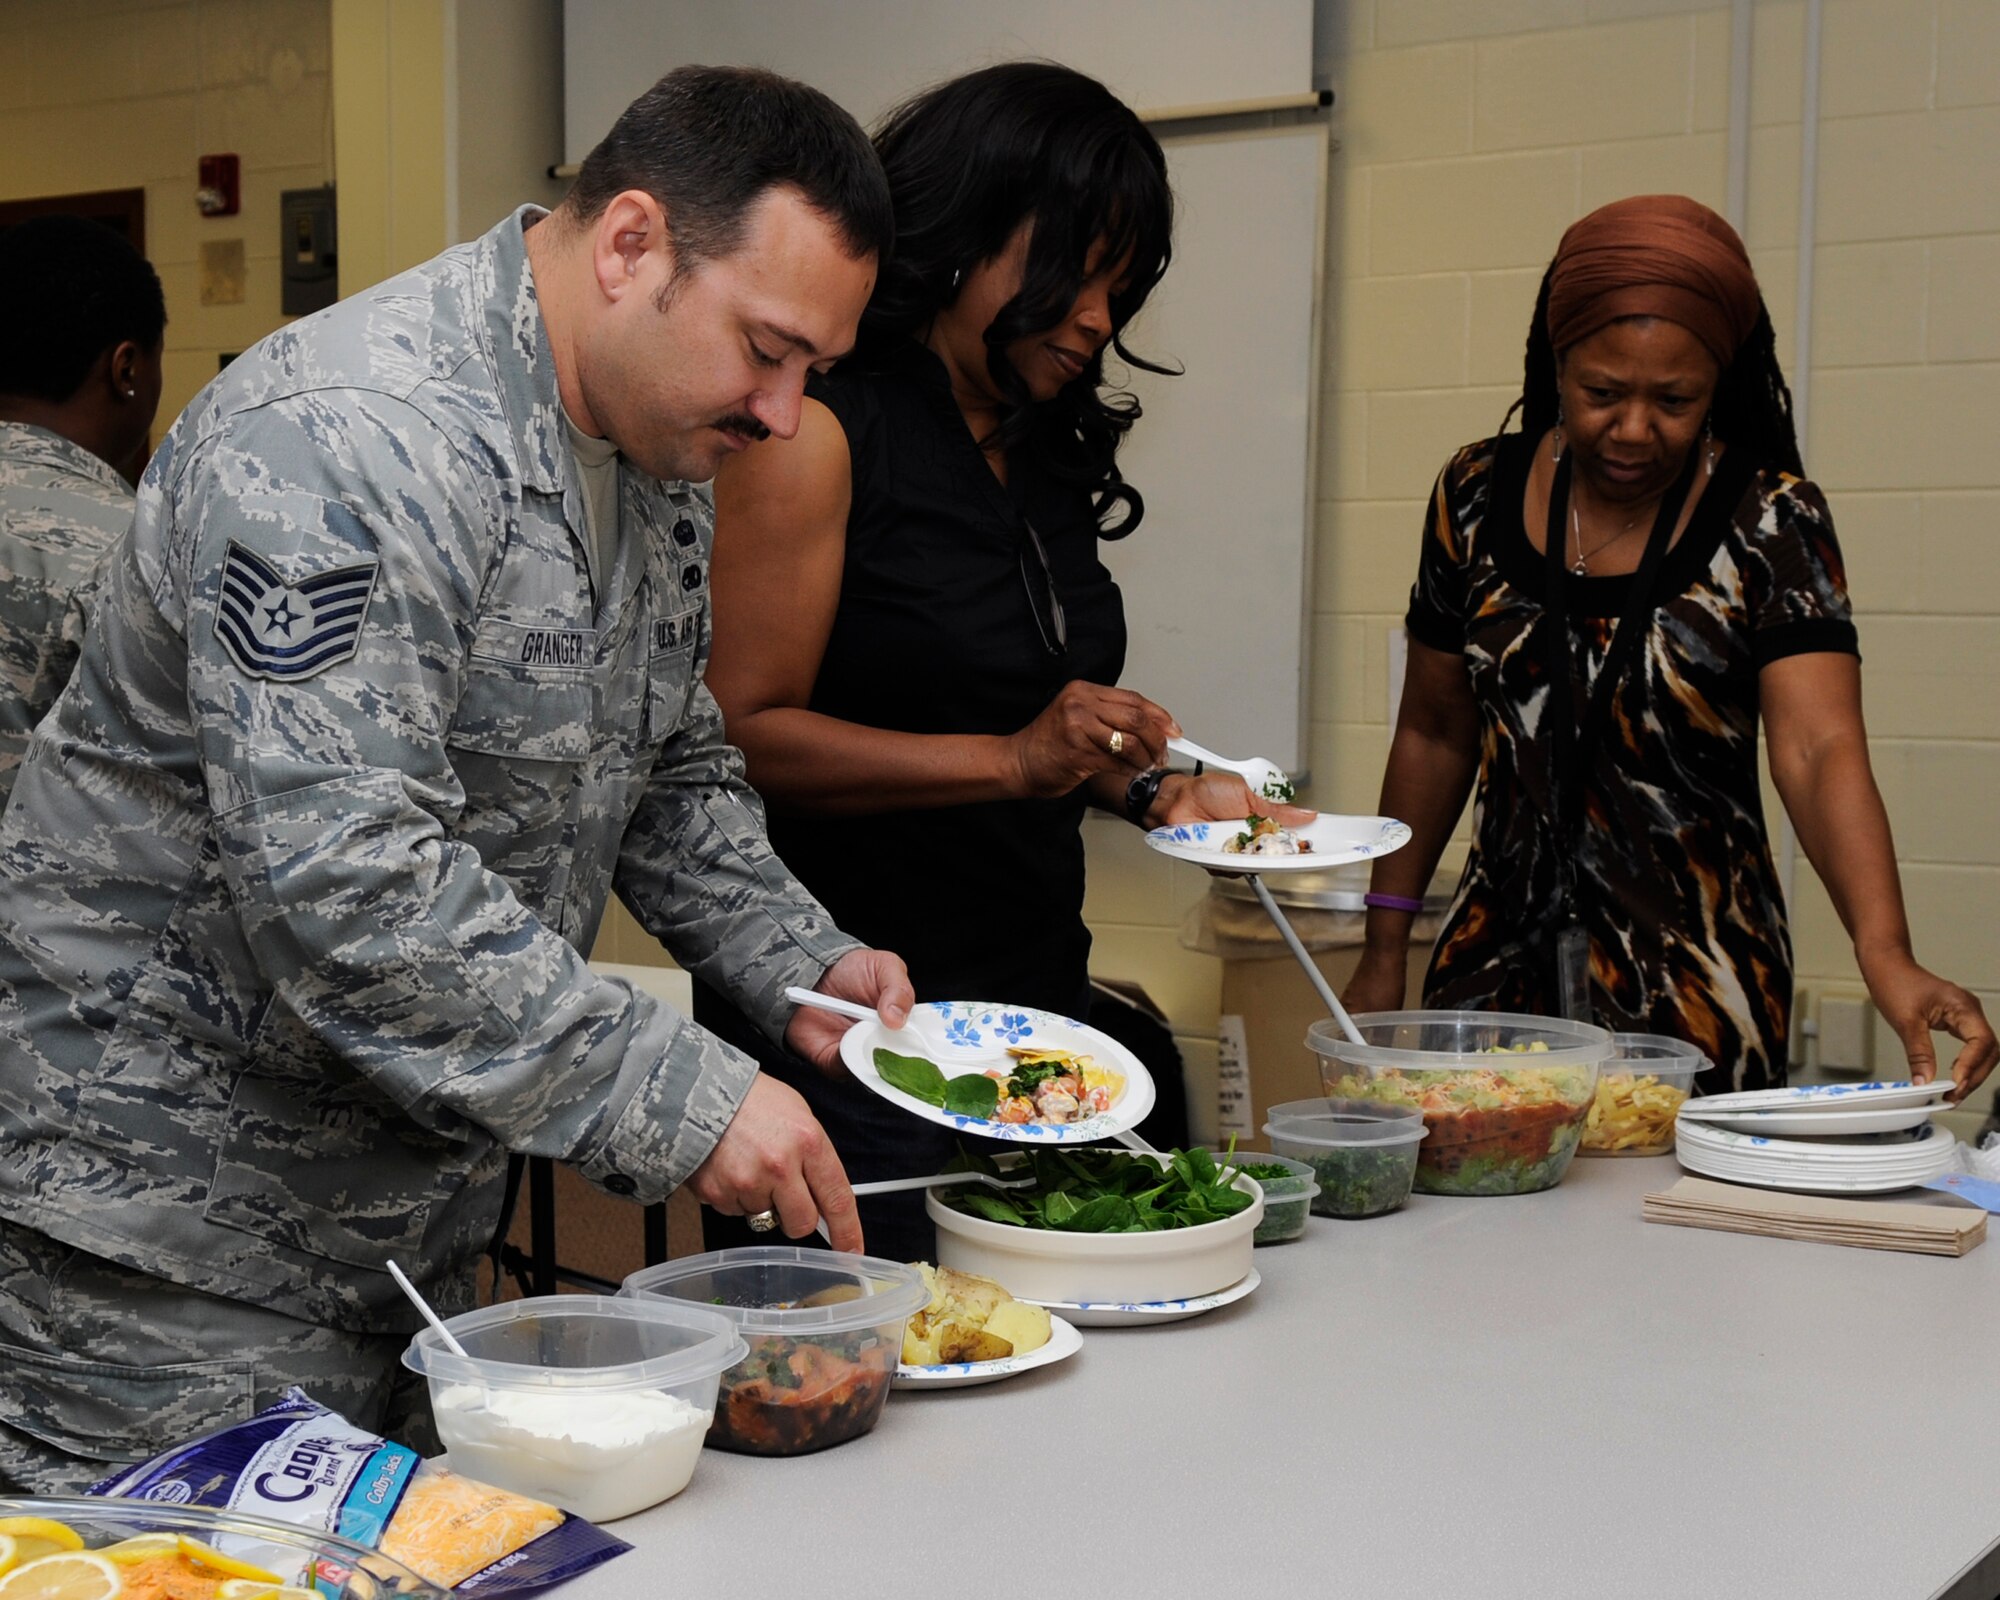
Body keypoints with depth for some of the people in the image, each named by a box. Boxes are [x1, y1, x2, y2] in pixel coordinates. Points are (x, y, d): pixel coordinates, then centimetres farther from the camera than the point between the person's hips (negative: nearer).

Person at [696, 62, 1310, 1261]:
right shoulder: (820, 436, -10)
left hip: (1040, 1000, 7)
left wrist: (1151, 790, 4)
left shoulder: (1052, 459, 13)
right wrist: (1013, 759, -23)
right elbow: (744, 736, -17)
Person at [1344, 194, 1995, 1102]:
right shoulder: (1479, 496, 0)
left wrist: (1885, 954, -36)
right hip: (1501, 967, 3)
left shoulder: (1767, 525, -9)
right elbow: (1435, 733, 8)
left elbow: (1819, 751, -20)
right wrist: (1383, 954, 8)